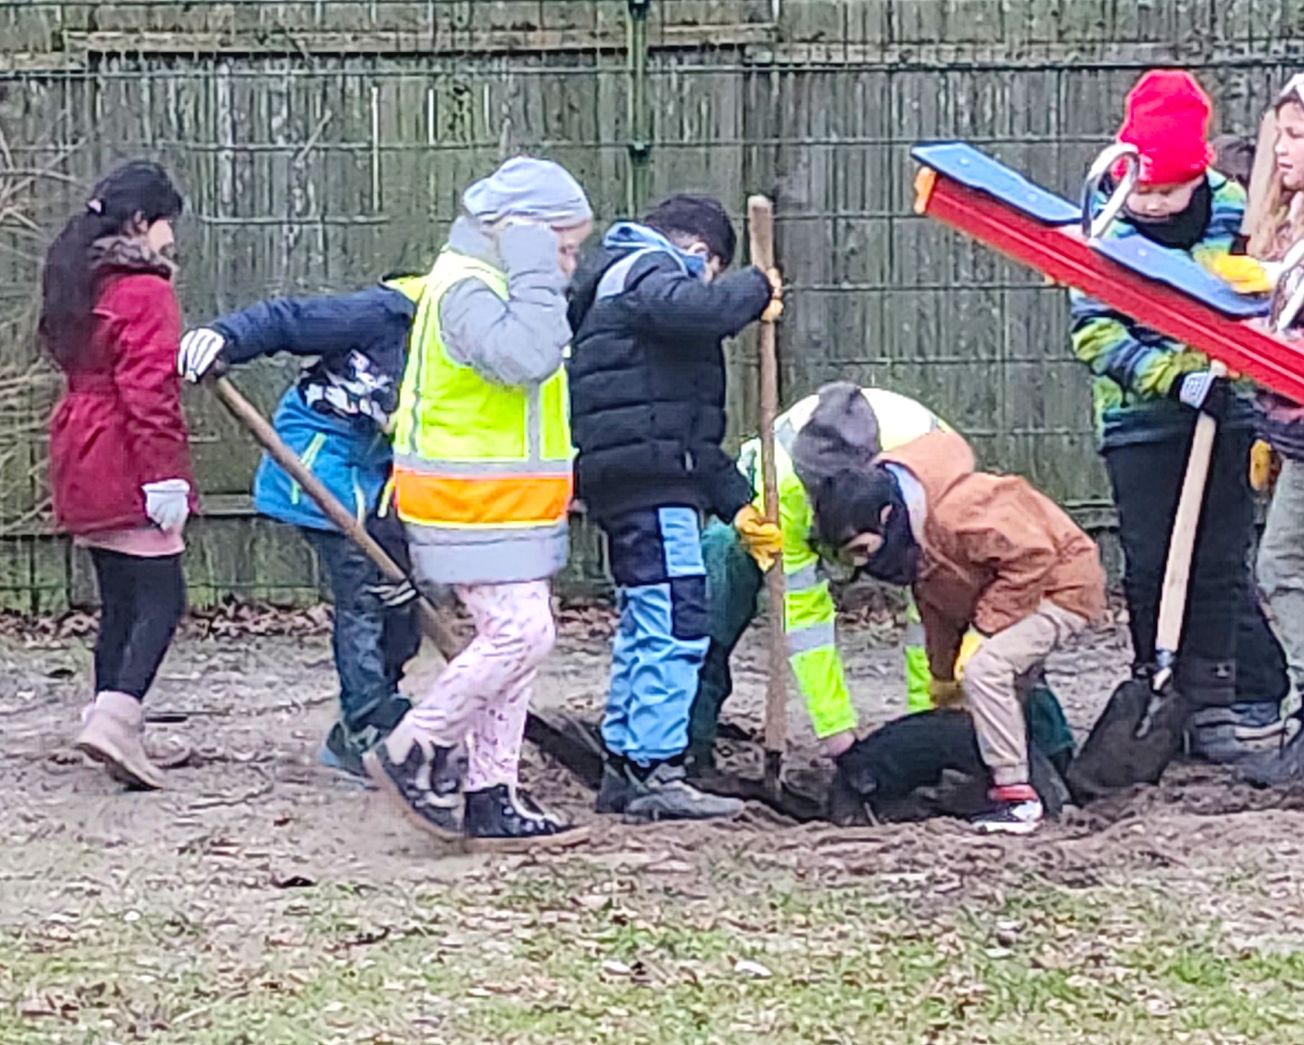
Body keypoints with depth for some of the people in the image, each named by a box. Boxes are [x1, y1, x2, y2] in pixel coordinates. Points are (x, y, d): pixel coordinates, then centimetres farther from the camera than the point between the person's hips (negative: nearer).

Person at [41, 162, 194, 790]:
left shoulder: (78, 284, 15)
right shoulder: (145, 292, -12)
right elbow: (149, 391, -19)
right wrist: (165, 476, -20)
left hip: (82, 466, 9)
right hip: (128, 469, -9)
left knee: (118, 602, 13)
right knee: (161, 598, -8)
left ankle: (111, 727, 14)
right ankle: (115, 718, -21)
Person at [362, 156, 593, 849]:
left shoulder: (494, 284, 17)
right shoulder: (466, 287, -17)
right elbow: (527, 357, -33)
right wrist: (535, 271, -25)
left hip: (506, 503, 11)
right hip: (474, 505, -11)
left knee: (513, 638, 9)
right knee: (520, 633, -14)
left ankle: (491, 797, 12)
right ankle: (412, 752, -2)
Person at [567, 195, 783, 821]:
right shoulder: (647, 270, -1)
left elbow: (690, 426, 28)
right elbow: (691, 310, -28)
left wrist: (736, 503, 22)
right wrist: (755, 289, -8)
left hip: (621, 483, 11)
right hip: (650, 484, -11)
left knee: (643, 625, 16)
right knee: (676, 626, -11)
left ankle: (624, 766, 21)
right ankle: (655, 774, -13)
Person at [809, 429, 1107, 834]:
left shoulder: (954, 514, -33)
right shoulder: (909, 536, 0)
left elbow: (1032, 556, -32)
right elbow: (936, 607, 14)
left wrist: (984, 627, -27)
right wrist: (943, 675, 18)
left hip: (1062, 583, -11)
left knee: (985, 668, -25)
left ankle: (1016, 794, -20)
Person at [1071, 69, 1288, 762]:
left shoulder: (1231, 214, 1)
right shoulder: (1106, 229, -6)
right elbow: (1095, 336, -11)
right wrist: (1177, 378, -21)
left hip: (1222, 414, 1)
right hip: (1138, 420, -1)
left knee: (1219, 562, -1)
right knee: (1149, 567, 2)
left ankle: (1216, 698, 4)